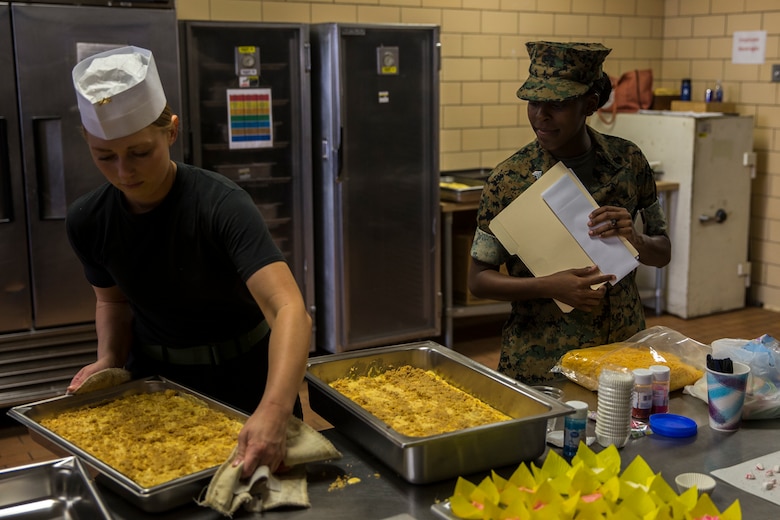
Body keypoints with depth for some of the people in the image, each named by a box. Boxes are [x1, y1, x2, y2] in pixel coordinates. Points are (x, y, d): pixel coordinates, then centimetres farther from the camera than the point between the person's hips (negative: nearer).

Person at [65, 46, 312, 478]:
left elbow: (288, 307, -41)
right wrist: (109, 359, -13)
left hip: (244, 379, -3)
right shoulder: (87, 221, -13)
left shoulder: (221, 206, -29)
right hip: (154, 378, 4)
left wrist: (273, 412, -56)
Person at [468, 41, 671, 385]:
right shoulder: (509, 179, -12)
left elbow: (663, 252, 6)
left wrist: (634, 239, -16)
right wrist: (549, 286, -24)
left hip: (624, 351, 3)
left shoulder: (627, 161, -3)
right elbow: (478, 279, -9)